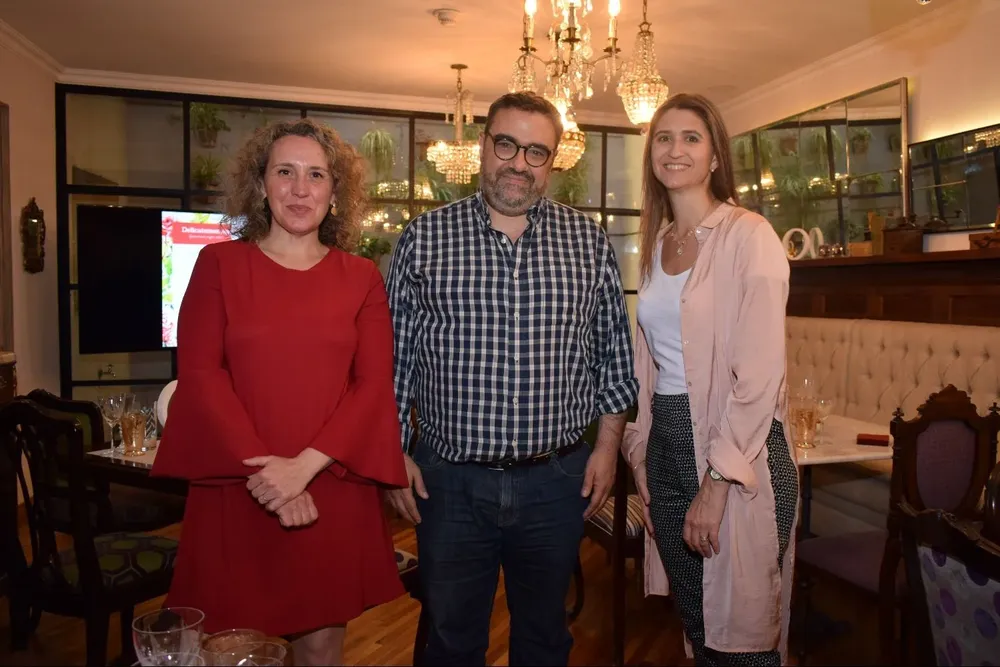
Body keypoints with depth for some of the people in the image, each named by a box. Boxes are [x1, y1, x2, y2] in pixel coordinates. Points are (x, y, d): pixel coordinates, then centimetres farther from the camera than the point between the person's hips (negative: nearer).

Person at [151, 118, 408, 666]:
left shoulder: (362, 277, 5)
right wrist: (261, 469, -13)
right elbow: (199, 374, -4)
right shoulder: (218, 263, 3)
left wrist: (304, 465, -13)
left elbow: (374, 384, -2)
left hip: (334, 493, 1)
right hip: (236, 492, -1)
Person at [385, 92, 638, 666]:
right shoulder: (424, 239, -2)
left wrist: (608, 445, 1)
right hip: (448, 480, 0)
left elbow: (615, 354, 6)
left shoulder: (591, 242, 1)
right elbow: (396, 356, 1)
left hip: (558, 481, 1)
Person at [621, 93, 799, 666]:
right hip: (667, 442, 6)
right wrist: (642, 449, 9)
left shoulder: (749, 235, -10)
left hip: (737, 447, -6)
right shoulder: (657, 243, 11)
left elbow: (760, 373, -17)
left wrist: (716, 482, -18)